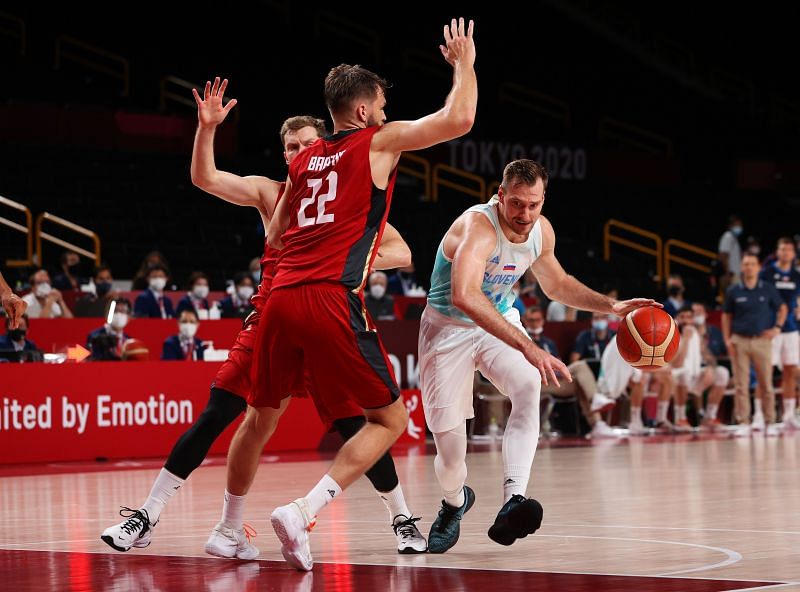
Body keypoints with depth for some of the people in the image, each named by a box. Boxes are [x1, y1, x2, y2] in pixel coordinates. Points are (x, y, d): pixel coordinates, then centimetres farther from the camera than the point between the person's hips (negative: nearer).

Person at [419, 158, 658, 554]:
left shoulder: (541, 231, -7)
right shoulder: (477, 228, -31)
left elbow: (556, 284, 16)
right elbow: (464, 296, -49)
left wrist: (611, 306, 2)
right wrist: (527, 347, -56)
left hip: (500, 322, 5)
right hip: (449, 327, -5)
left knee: (529, 386, -28)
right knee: (448, 438, -6)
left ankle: (512, 500, -39)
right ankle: (454, 503, 30)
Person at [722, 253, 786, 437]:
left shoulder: (768, 289, 4)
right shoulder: (733, 291, 5)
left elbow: (782, 308, 14)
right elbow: (726, 316, 12)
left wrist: (777, 328, 0)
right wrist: (727, 339, 2)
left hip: (762, 340, 0)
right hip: (739, 341, 0)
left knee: (766, 384, 1)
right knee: (741, 385, -1)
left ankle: (770, 423, 7)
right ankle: (744, 423, 3)